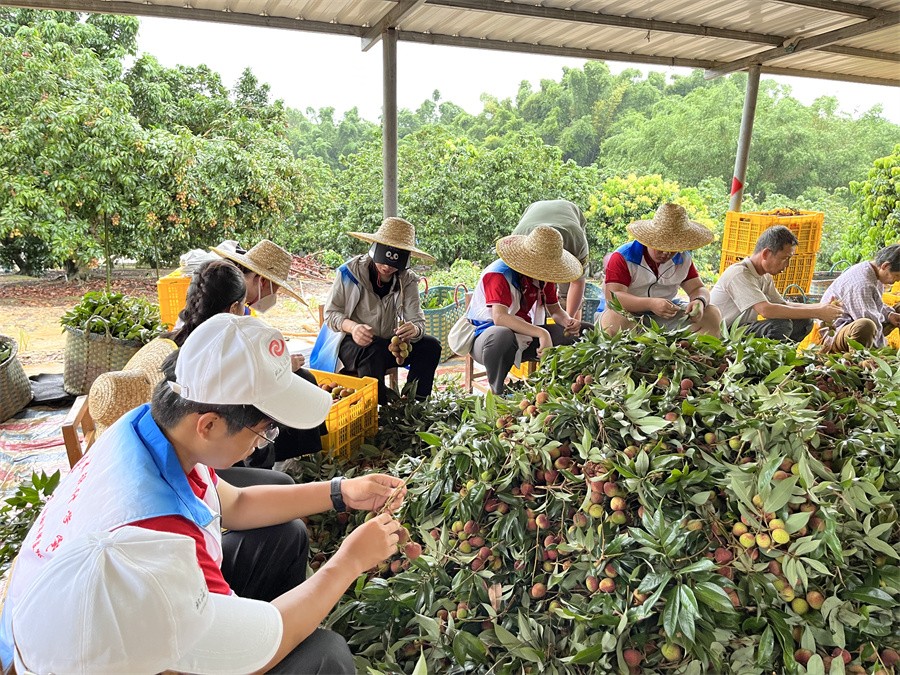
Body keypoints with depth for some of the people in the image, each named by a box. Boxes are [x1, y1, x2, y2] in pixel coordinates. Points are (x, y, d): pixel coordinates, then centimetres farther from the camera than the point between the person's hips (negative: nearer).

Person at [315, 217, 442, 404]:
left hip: (388, 343, 4)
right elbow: (331, 313, -8)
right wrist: (352, 326, -30)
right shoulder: (350, 271, -13)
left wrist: (413, 330, -37)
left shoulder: (407, 280, -4)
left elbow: (418, 321, -11)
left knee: (431, 345, -14)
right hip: (350, 343, -4)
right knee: (374, 349, -36)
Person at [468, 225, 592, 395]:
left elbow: (555, 309, 13)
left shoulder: (543, 275, 3)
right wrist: (541, 333, -44)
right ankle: (497, 393, -22)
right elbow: (499, 317, -36)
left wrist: (569, 322, -11)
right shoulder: (499, 274, -21)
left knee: (588, 331, 2)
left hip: (527, 337, 8)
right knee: (502, 336, -46)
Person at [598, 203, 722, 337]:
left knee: (712, 314, -10)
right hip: (628, 314, -5)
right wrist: (650, 304, -38)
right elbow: (612, 297, -24)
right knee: (613, 320, -39)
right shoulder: (623, 257, -14)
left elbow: (698, 288, 9)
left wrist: (700, 301, -19)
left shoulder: (683, 258, 6)